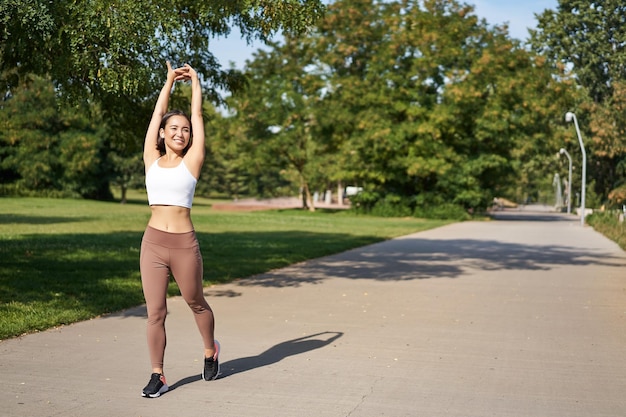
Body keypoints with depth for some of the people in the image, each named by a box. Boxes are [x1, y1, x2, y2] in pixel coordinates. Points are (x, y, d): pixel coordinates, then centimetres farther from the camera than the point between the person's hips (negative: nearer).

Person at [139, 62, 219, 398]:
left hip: (184, 244, -2)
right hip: (153, 243, 2)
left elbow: (197, 115, 6)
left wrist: (195, 80, 17)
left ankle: (211, 350, 40)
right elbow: (158, 112, 12)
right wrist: (170, 80, 21)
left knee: (196, 303, 15)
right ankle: (157, 376, 13)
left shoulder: (192, 161, 0)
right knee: (155, 312, 3)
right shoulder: (152, 159, 6)